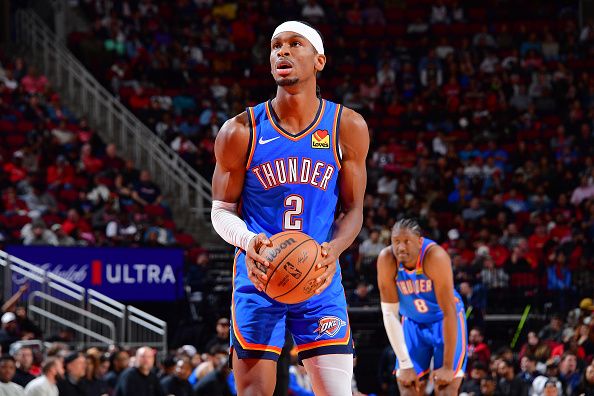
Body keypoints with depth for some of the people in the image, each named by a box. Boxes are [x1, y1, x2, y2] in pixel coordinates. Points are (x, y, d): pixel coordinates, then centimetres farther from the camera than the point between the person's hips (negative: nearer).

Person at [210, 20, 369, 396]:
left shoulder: (348, 128, -2)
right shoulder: (241, 131, -5)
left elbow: (353, 210, 4)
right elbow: (222, 209, 2)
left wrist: (334, 249, -18)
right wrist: (248, 241, -21)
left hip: (320, 279, 1)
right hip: (259, 276, -1)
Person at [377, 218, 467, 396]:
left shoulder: (435, 256, -32)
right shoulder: (386, 260, -23)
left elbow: (448, 312, -29)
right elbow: (390, 313, -17)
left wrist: (447, 366, -28)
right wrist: (405, 365, -20)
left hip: (446, 321, -3)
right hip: (412, 322, 3)